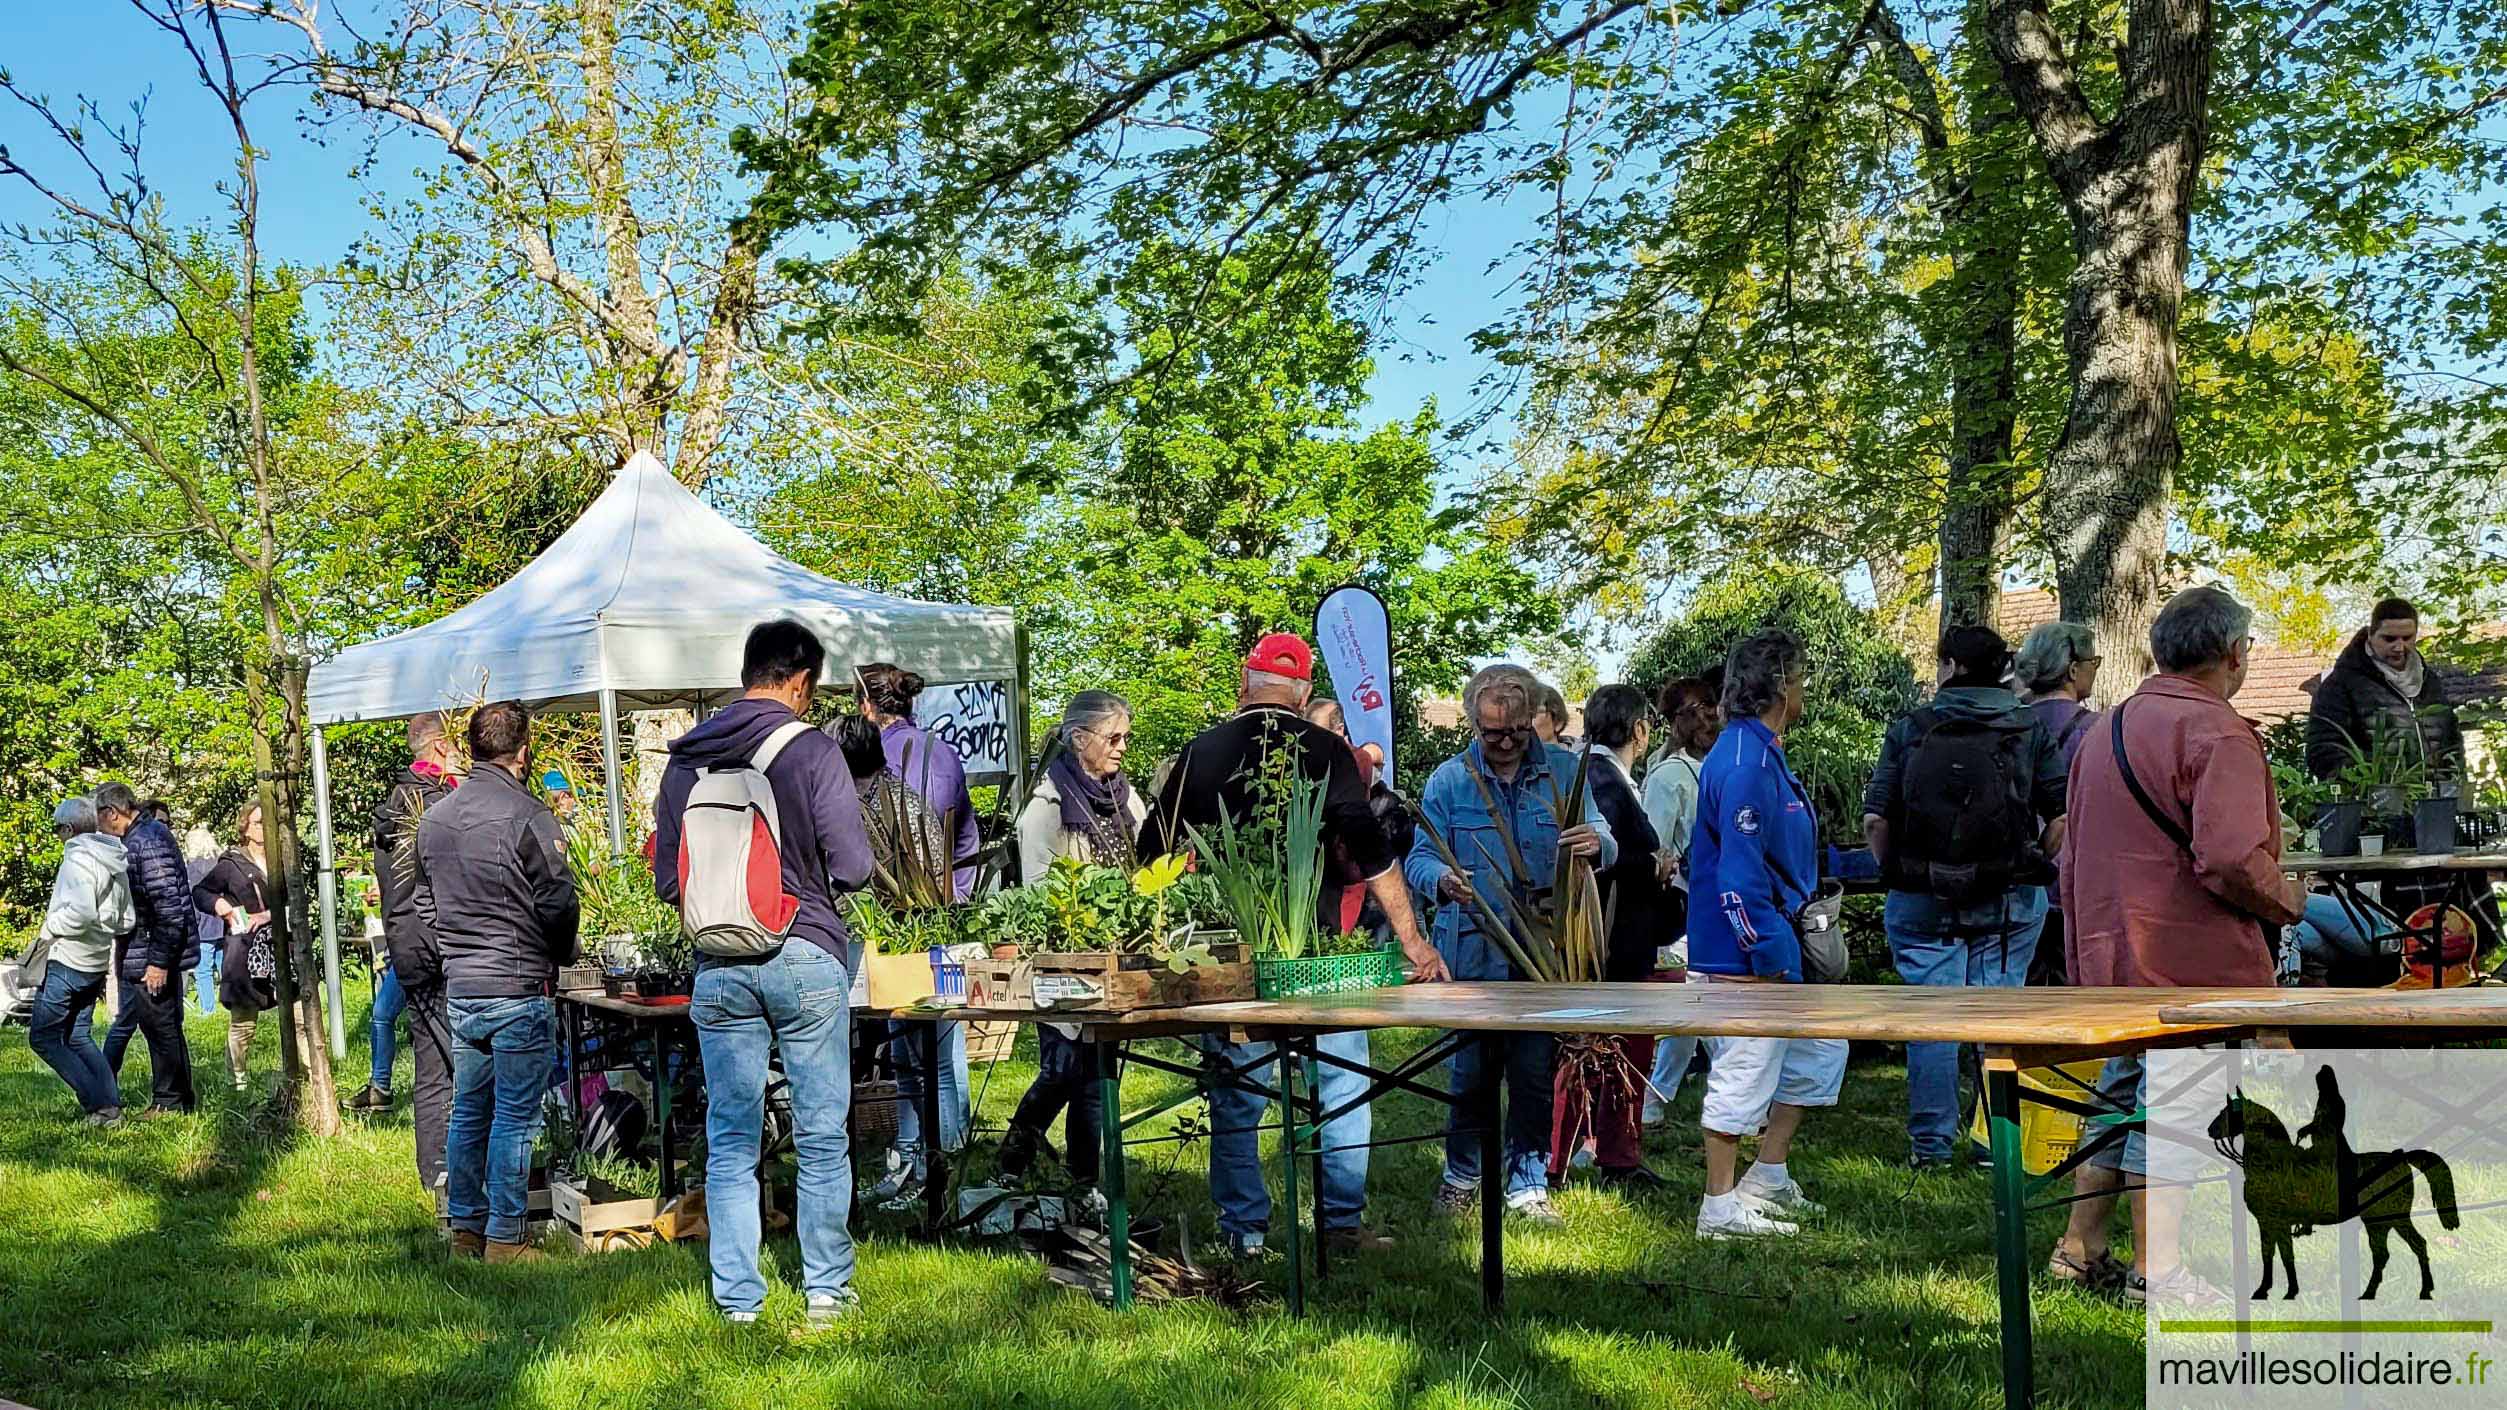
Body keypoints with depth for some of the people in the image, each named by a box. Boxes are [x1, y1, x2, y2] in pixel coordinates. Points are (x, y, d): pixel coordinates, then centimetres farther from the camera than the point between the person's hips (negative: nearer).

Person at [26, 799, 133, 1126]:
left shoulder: (78, 857, -15)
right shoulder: (115, 862, 12)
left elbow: (80, 911, -28)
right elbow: (127, 921, 15)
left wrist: (49, 929, -13)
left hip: (67, 962, -9)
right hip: (96, 964, 9)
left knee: (42, 1036, 1)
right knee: (77, 1037, 16)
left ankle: (100, 1105, -4)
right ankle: (111, 1104, 9)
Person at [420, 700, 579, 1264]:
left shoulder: (434, 817, 9)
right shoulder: (526, 814, -13)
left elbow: (425, 905, 16)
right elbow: (558, 903, -12)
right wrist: (560, 954, 5)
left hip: (459, 988, 7)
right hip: (518, 989, -7)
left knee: (469, 1111, 15)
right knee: (515, 1117, -1)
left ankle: (465, 1227, 22)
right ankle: (505, 1238, 3)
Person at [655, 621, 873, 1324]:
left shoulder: (685, 759, 5)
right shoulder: (813, 750, -8)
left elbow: (666, 879, 9)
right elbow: (852, 866, -10)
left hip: (718, 970, 4)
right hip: (805, 959, -3)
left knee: (730, 1142, 10)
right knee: (822, 1136, 8)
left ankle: (737, 1297, 14)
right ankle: (827, 1288, 16)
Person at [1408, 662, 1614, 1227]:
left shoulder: (1564, 772, 4)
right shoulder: (1448, 780, 2)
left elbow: (1606, 846, 2)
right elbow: (1420, 859, -3)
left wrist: (1596, 845, -24)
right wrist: (1443, 881, -26)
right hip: (1471, 954, 0)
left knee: (1535, 1071, 5)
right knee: (1471, 1069, 9)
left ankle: (1527, 1183, 19)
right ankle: (1462, 1172, 28)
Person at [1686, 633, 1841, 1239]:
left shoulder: (1763, 753, 14)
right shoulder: (1745, 764, -20)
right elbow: (1741, 876, -24)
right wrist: (1767, 961, -22)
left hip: (1770, 946, 11)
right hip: (1743, 957, -11)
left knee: (1819, 1052, 18)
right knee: (1744, 1074, -2)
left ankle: (1767, 1178, 25)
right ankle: (1722, 1207, 9)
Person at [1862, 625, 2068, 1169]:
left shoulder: (1908, 728, 1)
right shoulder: (2032, 729, 2)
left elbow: (1875, 820, -4)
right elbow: (2061, 816, -4)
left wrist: (1896, 873, 9)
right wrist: (2035, 869, 9)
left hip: (1921, 899, 0)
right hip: (2010, 899, 0)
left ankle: (1930, 1144, 10)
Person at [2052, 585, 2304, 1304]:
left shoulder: (2107, 729, 16)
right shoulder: (2216, 734, -14)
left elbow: (2072, 860, 21)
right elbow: (2231, 860, -25)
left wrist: (2086, 958, 27)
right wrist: (2287, 901, -5)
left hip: (2111, 950, 9)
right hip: (2189, 960, -9)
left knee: (2123, 1098, 17)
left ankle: (2081, 1248, 24)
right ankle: (2157, 1271, 4)